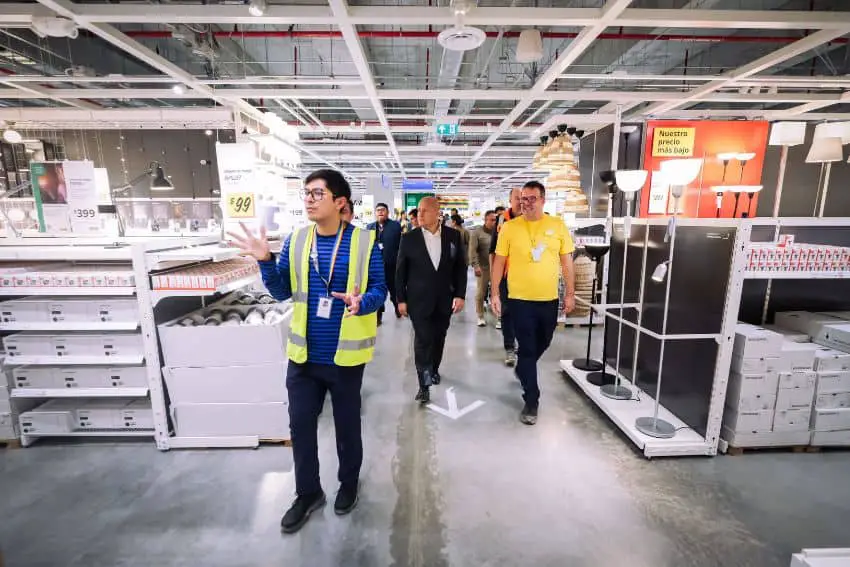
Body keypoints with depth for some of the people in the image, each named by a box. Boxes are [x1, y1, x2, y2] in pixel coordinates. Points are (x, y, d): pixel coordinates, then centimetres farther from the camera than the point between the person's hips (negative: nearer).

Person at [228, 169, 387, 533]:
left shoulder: (364, 241, -10)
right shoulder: (295, 241, 0)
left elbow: (380, 290, -7)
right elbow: (282, 292, 3)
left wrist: (362, 303, -28)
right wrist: (266, 262, -12)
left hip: (345, 355, -3)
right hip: (303, 354, 3)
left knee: (347, 424, 16)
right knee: (301, 425, 15)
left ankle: (349, 484, 44)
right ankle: (307, 493, 39)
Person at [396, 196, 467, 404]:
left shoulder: (453, 236, -1)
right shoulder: (409, 238, -5)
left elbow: (460, 267, 2)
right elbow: (401, 271, -1)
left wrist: (460, 294, -4)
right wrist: (401, 299, -4)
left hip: (445, 299, 2)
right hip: (419, 300, -2)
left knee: (439, 338, 16)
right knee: (423, 340, -3)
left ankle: (434, 369, 39)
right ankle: (424, 385, 6)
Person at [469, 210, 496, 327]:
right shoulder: (477, 232, -2)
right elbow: (472, 250, -6)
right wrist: (475, 265, -14)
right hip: (484, 268, -2)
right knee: (481, 293, 7)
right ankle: (480, 316, 21)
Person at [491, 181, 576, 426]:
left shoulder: (557, 225, 0)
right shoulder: (510, 227, -5)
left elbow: (566, 262, 5)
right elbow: (499, 262, -1)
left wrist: (570, 293, 3)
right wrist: (495, 293, -4)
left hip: (549, 299, 3)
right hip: (520, 299, -3)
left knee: (542, 343, 21)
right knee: (527, 348, 2)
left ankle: (522, 369, 51)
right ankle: (531, 401, 15)